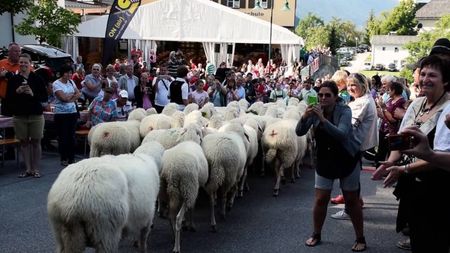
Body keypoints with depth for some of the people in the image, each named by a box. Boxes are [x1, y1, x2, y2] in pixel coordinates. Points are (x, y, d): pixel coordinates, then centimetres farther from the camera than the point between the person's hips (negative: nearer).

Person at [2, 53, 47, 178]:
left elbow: (44, 97, -3)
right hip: (19, 115, 2)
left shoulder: (37, 79, -1)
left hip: (36, 115, -2)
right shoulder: (13, 79, 4)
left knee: (36, 142, 2)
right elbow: (8, 97, 4)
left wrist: (33, 94, -18)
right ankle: (28, 169, 15)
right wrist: (17, 91, -12)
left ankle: (35, 169, 11)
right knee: (24, 142, 7)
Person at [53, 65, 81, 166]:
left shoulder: (71, 82, 13)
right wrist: (73, 94, -1)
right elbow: (63, 97, -16)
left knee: (72, 135, 7)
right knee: (63, 136, -1)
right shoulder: (56, 84, -6)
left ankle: (72, 158, 14)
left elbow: (79, 94, 7)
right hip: (61, 113, -5)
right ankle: (64, 159, 8)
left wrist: (69, 97, -8)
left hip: (73, 112, 5)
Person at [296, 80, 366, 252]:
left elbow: (342, 135, -33)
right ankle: (316, 235, 24)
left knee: (351, 200, 6)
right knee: (320, 199, 5)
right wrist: (304, 117, -33)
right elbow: (299, 132, -13)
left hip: (347, 160, -3)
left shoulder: (344, 110, -18)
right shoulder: (315, 110, -7)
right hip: (325, 160, 3)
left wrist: (323, 119, -44)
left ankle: (360, 239, 20)